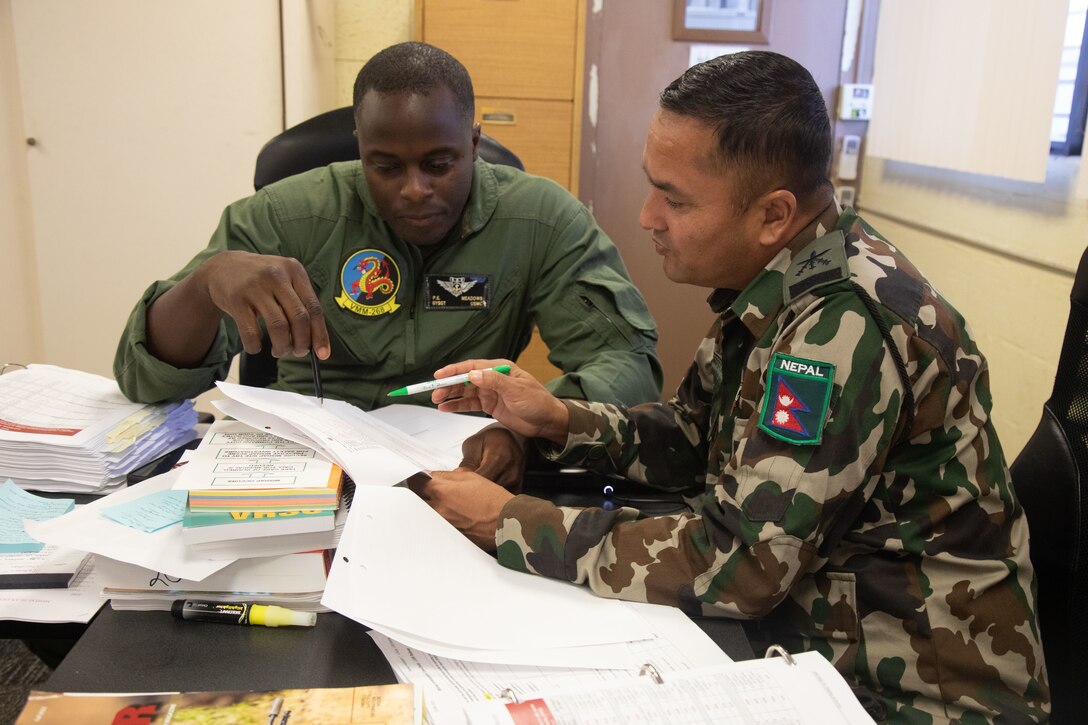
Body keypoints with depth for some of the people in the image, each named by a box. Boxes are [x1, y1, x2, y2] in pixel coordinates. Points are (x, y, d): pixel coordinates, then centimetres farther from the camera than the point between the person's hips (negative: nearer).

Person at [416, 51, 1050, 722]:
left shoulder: (845, 325, -28)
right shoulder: (775, 283, -2)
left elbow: (731, 564, -28)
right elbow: (698, 437, 9)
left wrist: (511, 525, -21)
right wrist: (559, 420, -6)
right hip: (803, 619, 7)